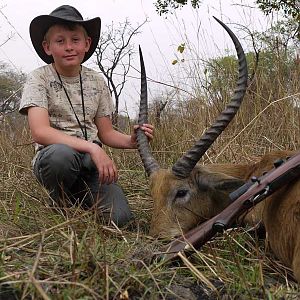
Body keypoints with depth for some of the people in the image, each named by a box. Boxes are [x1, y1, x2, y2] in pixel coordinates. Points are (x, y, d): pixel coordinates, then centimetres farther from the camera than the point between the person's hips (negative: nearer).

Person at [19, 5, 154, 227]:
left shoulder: (97, 82, 7)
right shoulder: (39, 79, -6)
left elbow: (106, 133, 11)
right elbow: (40, 132, -20)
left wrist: (131, 141, -11)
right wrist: (92, 148, -30)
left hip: (92, 161, 3)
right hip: (54, 158, -3)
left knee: (120, 217, -20)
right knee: (61, 154, -40)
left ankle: (81, 198, 13)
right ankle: (64, 205, -7)